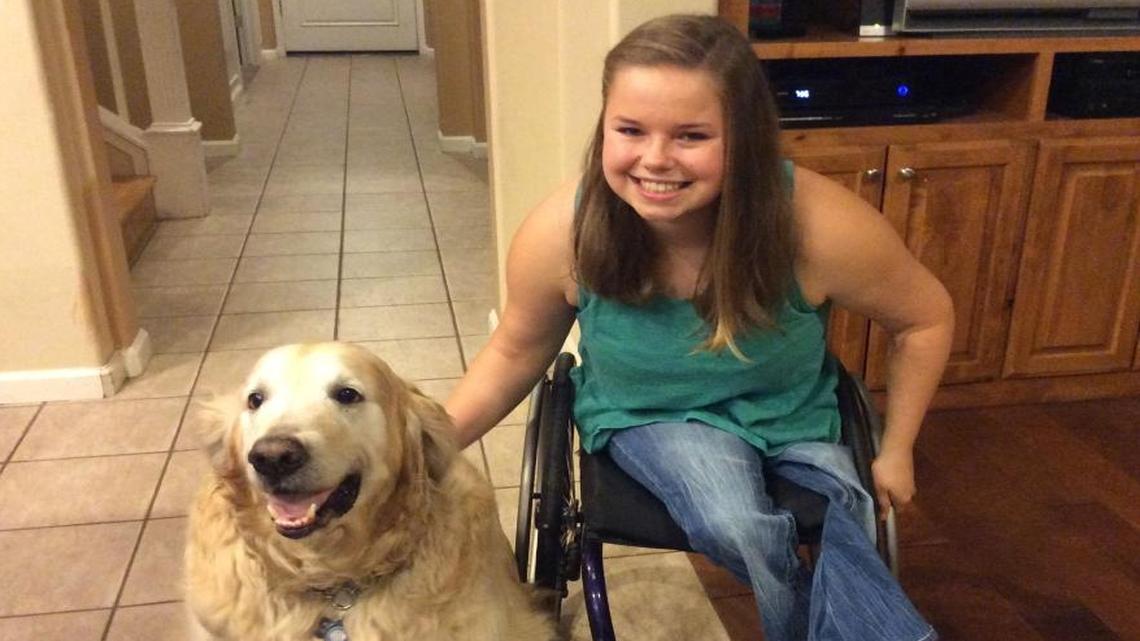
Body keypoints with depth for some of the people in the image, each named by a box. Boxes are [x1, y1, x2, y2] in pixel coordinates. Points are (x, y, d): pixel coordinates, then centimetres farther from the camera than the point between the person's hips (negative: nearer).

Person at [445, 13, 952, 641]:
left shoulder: (816, 223, -28)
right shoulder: (560, 231, -24)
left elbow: (925, 317, -7)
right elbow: (517, 352, -3)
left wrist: (896, 451, -1)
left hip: (792, 420, 0)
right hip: (644, 415, 1)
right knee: (734, 524, -28)